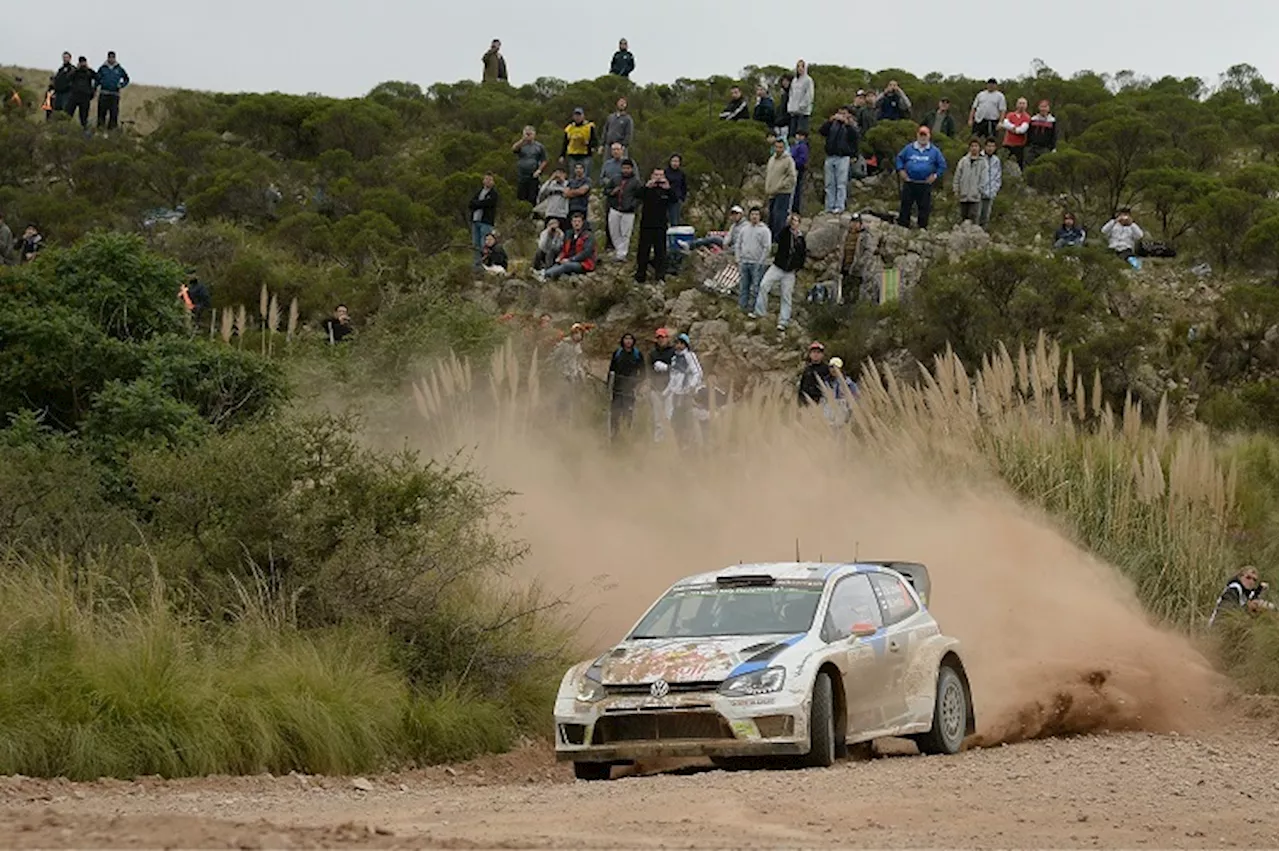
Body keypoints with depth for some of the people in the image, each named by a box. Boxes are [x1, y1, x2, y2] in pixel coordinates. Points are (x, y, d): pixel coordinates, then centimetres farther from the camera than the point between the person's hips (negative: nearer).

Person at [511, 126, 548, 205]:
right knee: (520, 198, 0)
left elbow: (544, 161, 7)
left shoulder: (539, 146, 7)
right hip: (521, 177, 1)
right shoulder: (521, 145, 8)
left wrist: (539, 170, -8)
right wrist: (523, 139, -24)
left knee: (533, 199, -5)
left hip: (534, 177, -1)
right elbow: (514, 149, -14)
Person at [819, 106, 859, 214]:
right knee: (829, 184, 3)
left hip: (843, 157, -4)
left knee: (841, 184, -8)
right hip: (830, 157, 4)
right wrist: (830, 120, -6)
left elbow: (854, 134, -13)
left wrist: (846, 122, -18)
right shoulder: (833, 124, 15)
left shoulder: (851, 125, 7)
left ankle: (840, 207, -9)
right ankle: (829, 207, 4)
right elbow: (821, 131, 4)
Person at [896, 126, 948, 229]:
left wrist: (935, 175, 0)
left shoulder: (934, 151, 5)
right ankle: (903, 226, 4)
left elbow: (942, 165, 10)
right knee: (905, 205, 0)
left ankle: (922, 227, 7)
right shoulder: (909, 148, 8)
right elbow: (899, 158, 18)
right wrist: (901, 170, 5)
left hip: (925, 185, -1)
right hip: (909, 183, 1)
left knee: (924, 207, 1)